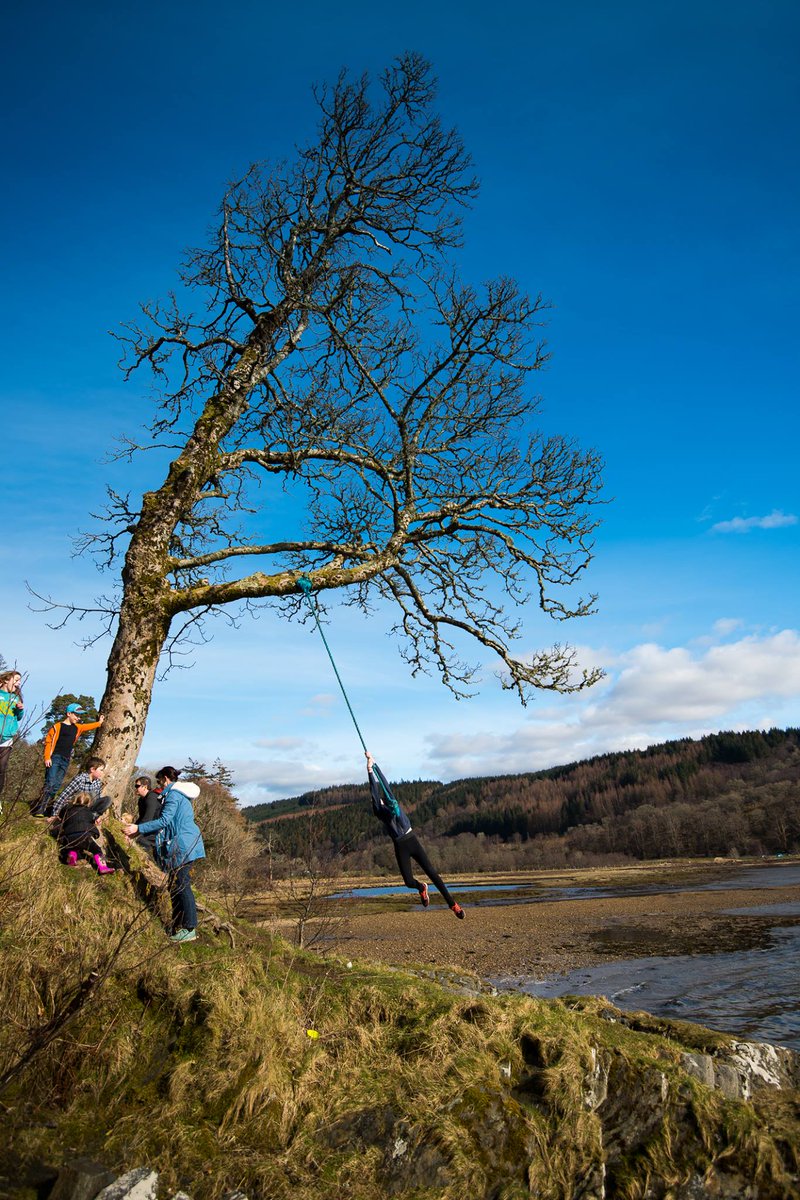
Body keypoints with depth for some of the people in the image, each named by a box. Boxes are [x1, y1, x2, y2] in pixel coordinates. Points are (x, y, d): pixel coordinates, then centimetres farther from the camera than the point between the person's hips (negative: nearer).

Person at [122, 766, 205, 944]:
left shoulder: (173, 794, -10)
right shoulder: (180, 794, 21)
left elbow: (165, 821, -19)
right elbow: (171, 823, 25)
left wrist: (139, 828, -15)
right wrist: (139, 833, 24)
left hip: (183, 847, -10)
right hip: (186, 846, 10)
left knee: (181, 886, -8)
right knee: (176, 886, 14)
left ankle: (190, 929, -5)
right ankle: (178, 926, 20)